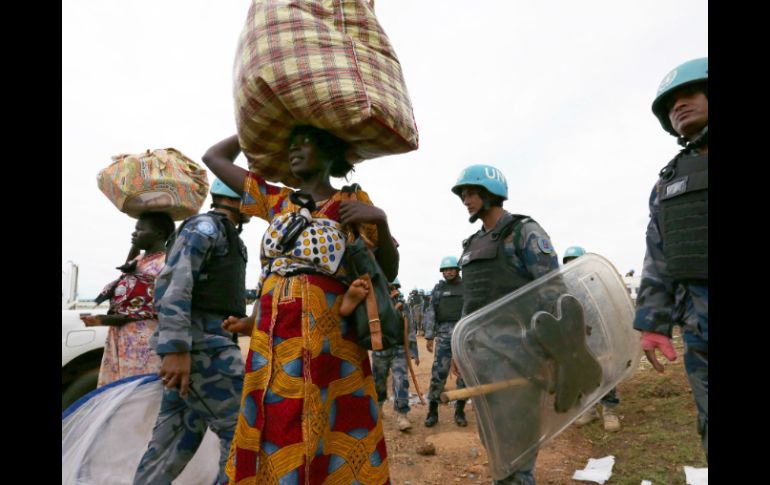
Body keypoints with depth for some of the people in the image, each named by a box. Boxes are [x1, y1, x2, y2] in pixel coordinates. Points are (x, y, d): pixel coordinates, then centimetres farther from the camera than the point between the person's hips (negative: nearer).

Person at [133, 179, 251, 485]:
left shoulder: (228, 237, 23)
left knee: (177, 438, 10)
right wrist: (176, 349, -26)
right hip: (199, 343, -9)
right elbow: (172, 283, -18)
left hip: (209, 342, 9)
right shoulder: (205, 226, -6)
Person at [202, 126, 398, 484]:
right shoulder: (275, 199, 15)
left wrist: (380, 220, -12)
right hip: (274, 338, 3)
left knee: (335, 439, 2)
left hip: (329, 338, -3)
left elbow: (388, 271, 3)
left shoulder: (353, 202, 6)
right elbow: (214, 157, 23)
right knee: (275, 443, 8)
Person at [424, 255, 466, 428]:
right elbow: (430, 313, 4)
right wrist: (429, 336, -3)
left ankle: (460, 411, 16)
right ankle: (432, 411, 6)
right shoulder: (438, 288, 9)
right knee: (438, 372, -3)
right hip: (444, 335, 0)